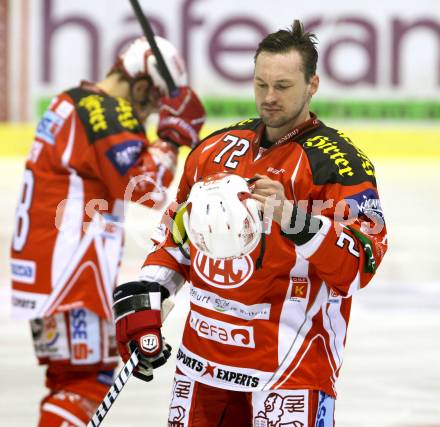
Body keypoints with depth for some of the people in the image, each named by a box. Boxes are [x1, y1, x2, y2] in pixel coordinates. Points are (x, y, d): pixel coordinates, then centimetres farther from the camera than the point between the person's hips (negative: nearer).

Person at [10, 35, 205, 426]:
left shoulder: (72, 105, 19)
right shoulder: (108, 114, -14)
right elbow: (143, 186, -22)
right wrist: (172, 137, -12)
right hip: (69, 271, -10)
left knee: (69, 373, 18)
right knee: (90, 377, -9)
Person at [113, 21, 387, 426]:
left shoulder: (337, 162, -10)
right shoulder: (218, 148, 10)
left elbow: (361, 262, -19)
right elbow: (178, 232, 21)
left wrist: (293, 219, -31)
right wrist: (144, 295, 10)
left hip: (292, 358, -6)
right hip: (206, 346, 6)